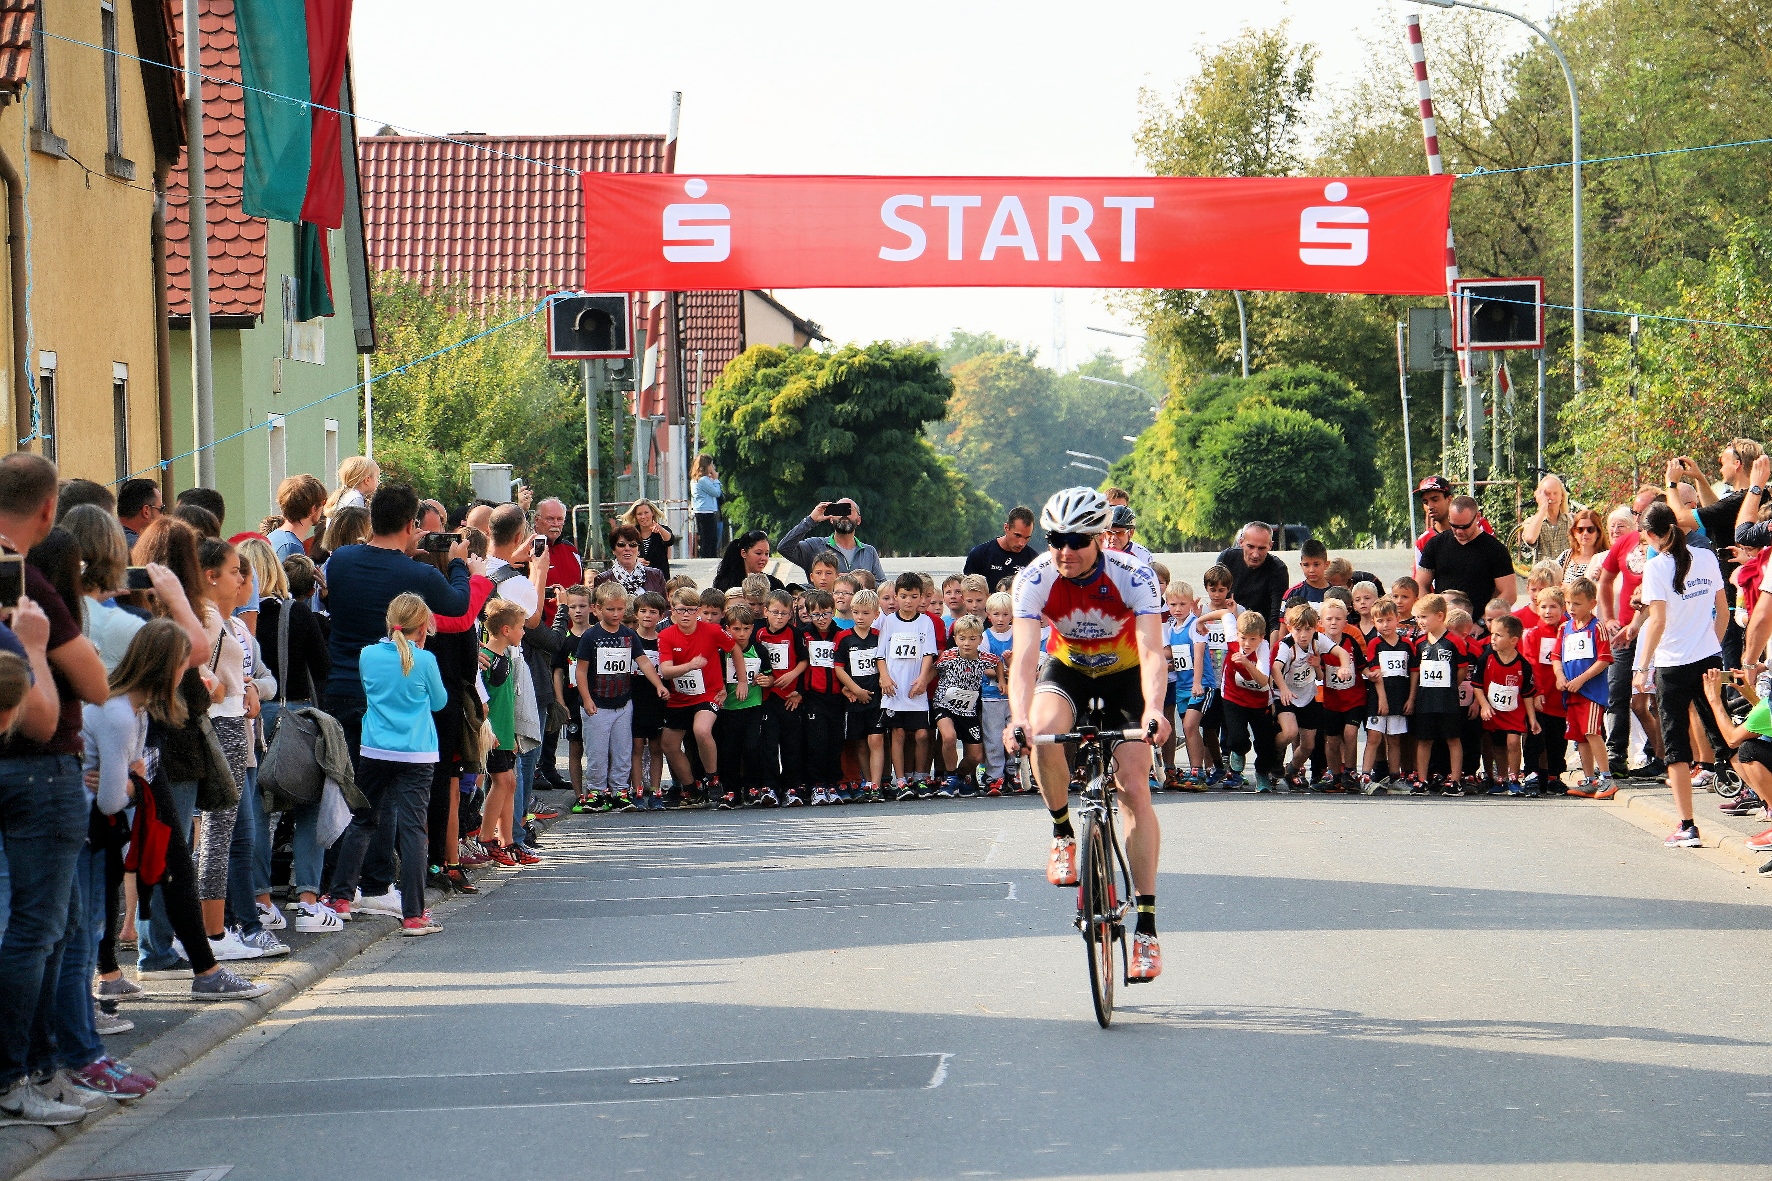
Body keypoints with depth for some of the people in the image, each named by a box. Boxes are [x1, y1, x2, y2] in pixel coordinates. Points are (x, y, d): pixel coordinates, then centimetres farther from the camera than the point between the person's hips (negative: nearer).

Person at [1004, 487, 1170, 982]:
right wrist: (1018, 718, -53)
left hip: (1124, 674, -1)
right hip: (1067, 668, 1)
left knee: (1134, 785, -14)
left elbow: (1152, 651, -40)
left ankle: (1146, 925, -12)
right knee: (1043, 730, -33)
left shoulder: (1133, 577, -29)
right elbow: (1024, 654, -35)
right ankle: (1063, 835, -7)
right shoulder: (1036, 579, -26)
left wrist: (1153, 710, -58)